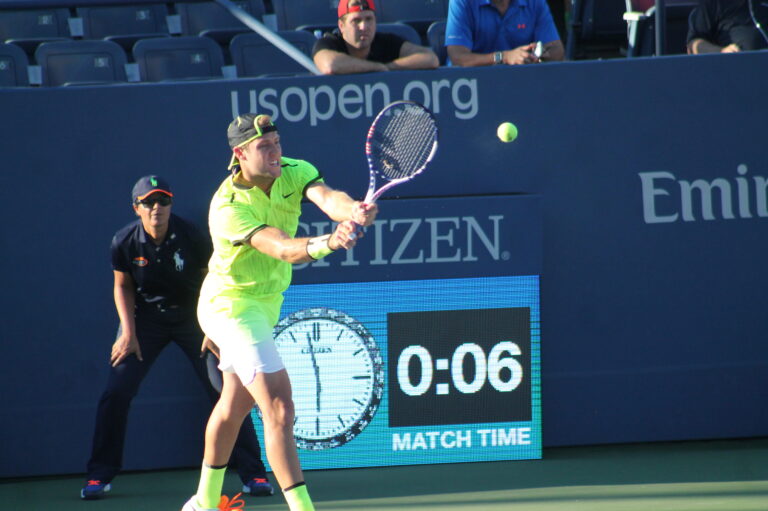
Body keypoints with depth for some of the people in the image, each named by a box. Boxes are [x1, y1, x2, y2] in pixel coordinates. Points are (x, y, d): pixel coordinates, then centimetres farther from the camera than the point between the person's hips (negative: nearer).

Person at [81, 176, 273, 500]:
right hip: (145, 318, 1)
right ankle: (99, 476, 4)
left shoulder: (191, 238, -19)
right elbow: (123, 287, 1)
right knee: (116, 392, -10)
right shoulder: (125, 242, -14)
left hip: (193, 316, -1)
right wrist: (128, 332, -8)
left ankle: (253, 474, 1)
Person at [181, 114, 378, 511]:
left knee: (235, 404, 23)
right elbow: (281, 248, -42)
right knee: (279, 409, -20)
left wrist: (354, 211, -54)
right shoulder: (227, 207, -29)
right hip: (230, 305, -9)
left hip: (265, 303, 9)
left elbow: (327, 197, -31)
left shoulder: (294, 173, -10)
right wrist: (326, 243, -62)